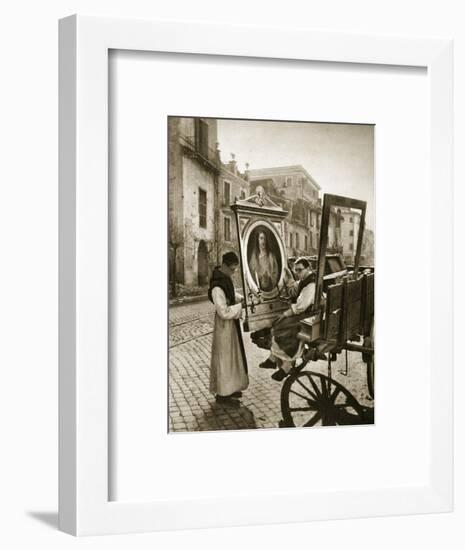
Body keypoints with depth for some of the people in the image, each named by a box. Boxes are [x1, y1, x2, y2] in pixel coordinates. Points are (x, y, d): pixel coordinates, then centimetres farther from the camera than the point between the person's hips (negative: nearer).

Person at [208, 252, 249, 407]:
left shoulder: (225, 277, 2)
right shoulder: (217, 287, -27)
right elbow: (224, 312, -26)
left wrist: (243, 299, 4)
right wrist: (242, 306, -21)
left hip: (231, 323, 9)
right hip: (224, 324, -9)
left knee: (231, 355, 18)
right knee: (224, 356, 0)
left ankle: (229, 388, 32)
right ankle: (222, 394, 12)